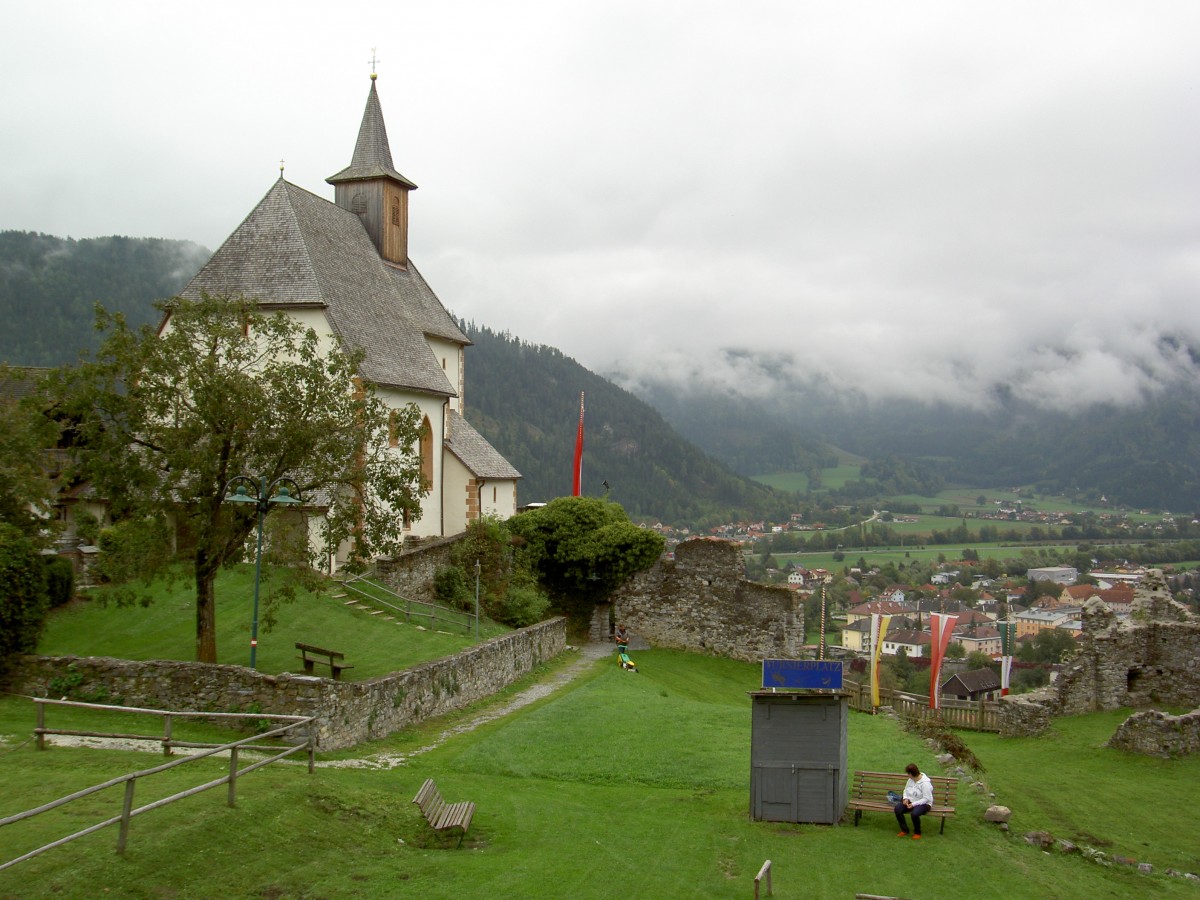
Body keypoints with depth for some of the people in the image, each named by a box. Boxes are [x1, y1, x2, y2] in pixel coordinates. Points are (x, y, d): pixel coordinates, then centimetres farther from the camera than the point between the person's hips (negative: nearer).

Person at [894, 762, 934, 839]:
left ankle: (917, 833, -9)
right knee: (897, 808, -20)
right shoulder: (911, 779, 2)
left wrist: (914, 804, -25)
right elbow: (906, 790, 16)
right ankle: (904, 830, -4)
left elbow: (926, 799, -21)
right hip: (911, 801, 7)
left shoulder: (925, 783, -20)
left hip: (923, 804, -7)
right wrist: (905, 798, -5)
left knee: (914, 813, -37)